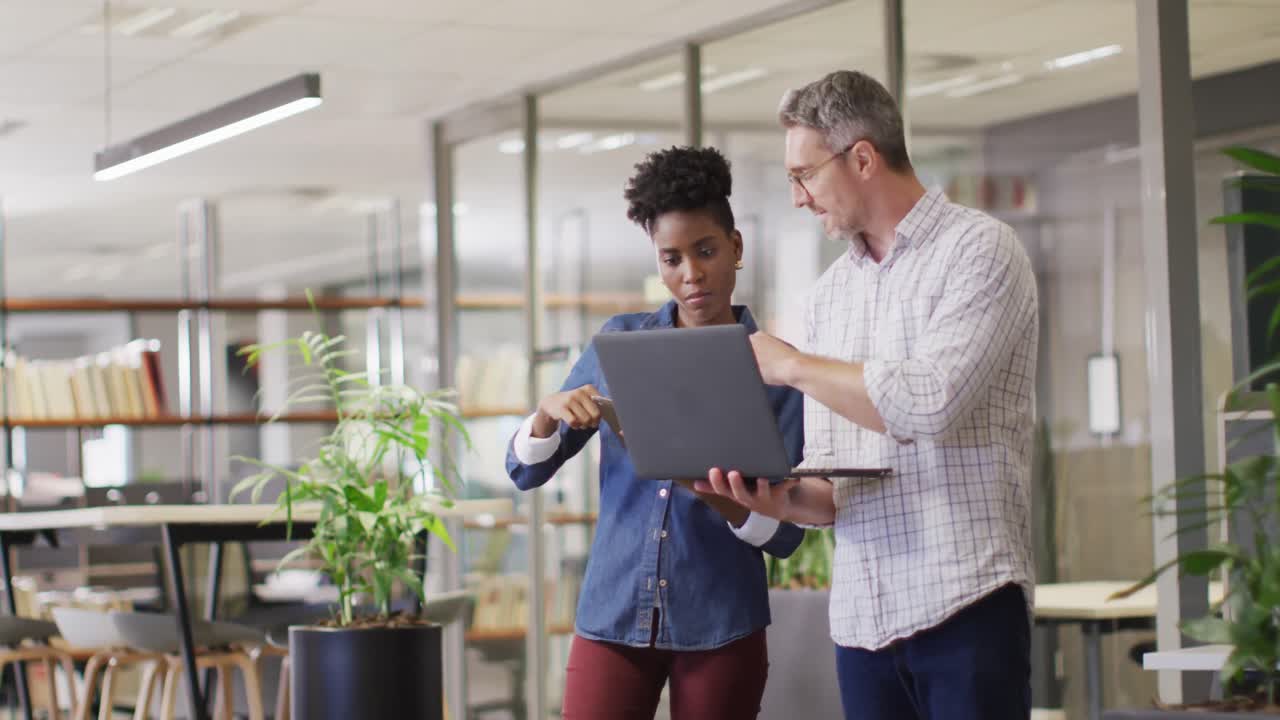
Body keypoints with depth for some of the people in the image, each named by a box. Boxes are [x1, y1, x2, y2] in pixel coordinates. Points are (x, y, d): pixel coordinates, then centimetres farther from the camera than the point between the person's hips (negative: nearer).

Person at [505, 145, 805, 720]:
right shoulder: (619, 342, 4)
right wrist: (549, 411, -15)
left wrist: (719, 497, -24)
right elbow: (525, 472, 6)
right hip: (610, 616, 1)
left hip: (721, 626, -1)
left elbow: (785, 533, -4)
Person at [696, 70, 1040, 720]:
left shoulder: (978, 250, -3)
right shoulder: (829, 294, 17)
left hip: (964, 601, -6)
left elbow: (929, 402, -19)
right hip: (863, 614, 6)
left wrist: (793, 365, -7)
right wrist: (784, 498, -6)